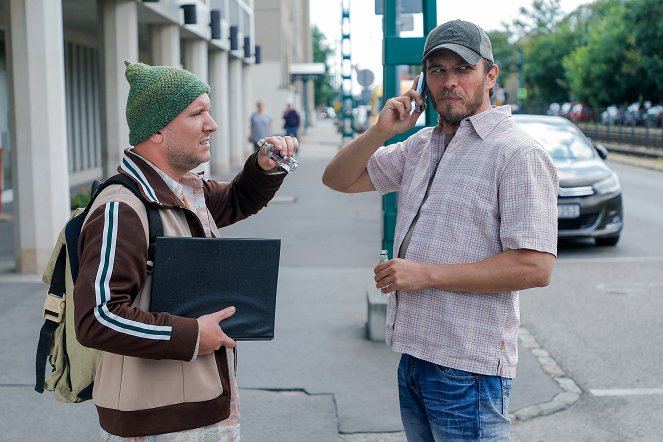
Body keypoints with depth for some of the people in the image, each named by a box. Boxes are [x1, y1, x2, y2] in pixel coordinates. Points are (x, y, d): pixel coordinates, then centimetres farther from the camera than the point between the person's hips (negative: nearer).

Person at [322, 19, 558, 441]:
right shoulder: (420, 145, 12)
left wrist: (426, 274, -19)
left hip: (468, 370, -7)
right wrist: (380, 131, -3)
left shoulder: (519, 154, -13)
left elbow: (535, 267, -21)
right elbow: (339, 179, 16)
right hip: (414, 355, 8)